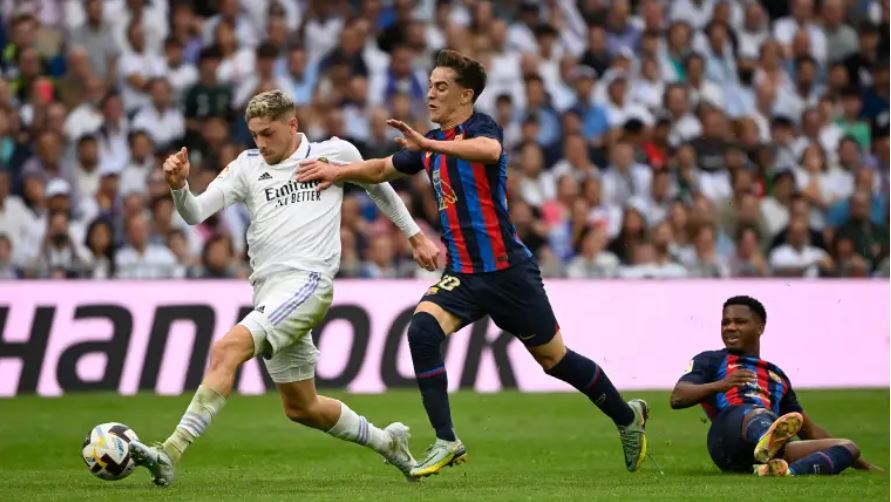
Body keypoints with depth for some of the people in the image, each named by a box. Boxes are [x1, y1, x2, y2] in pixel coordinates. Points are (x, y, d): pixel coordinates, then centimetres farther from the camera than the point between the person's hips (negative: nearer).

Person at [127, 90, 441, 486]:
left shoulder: (335, 153, 6)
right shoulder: (246, 167, 11)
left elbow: (378, 186, 24)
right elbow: (195, 213, 3)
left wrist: (415, 236, 30)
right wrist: (178, 186, -19)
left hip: (307, 282, -6)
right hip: (268, 290, 6)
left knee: (227, 349, -27)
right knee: (301, 408, 14)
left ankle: (171, 452, -34)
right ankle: (387, 442, 38)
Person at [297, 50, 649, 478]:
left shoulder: (481, 127, -12)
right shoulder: (431, 141, 11)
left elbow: (489, 150, -37)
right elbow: (382, 170, 23)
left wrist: (428, 144, -46)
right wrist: (337, 171, 7)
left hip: (507, 270, -6)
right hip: (461, 273, 6)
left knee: (554, 359, 5)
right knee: (421, 332, -20)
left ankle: (627, 416, 30)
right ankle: (446, 443, -17)